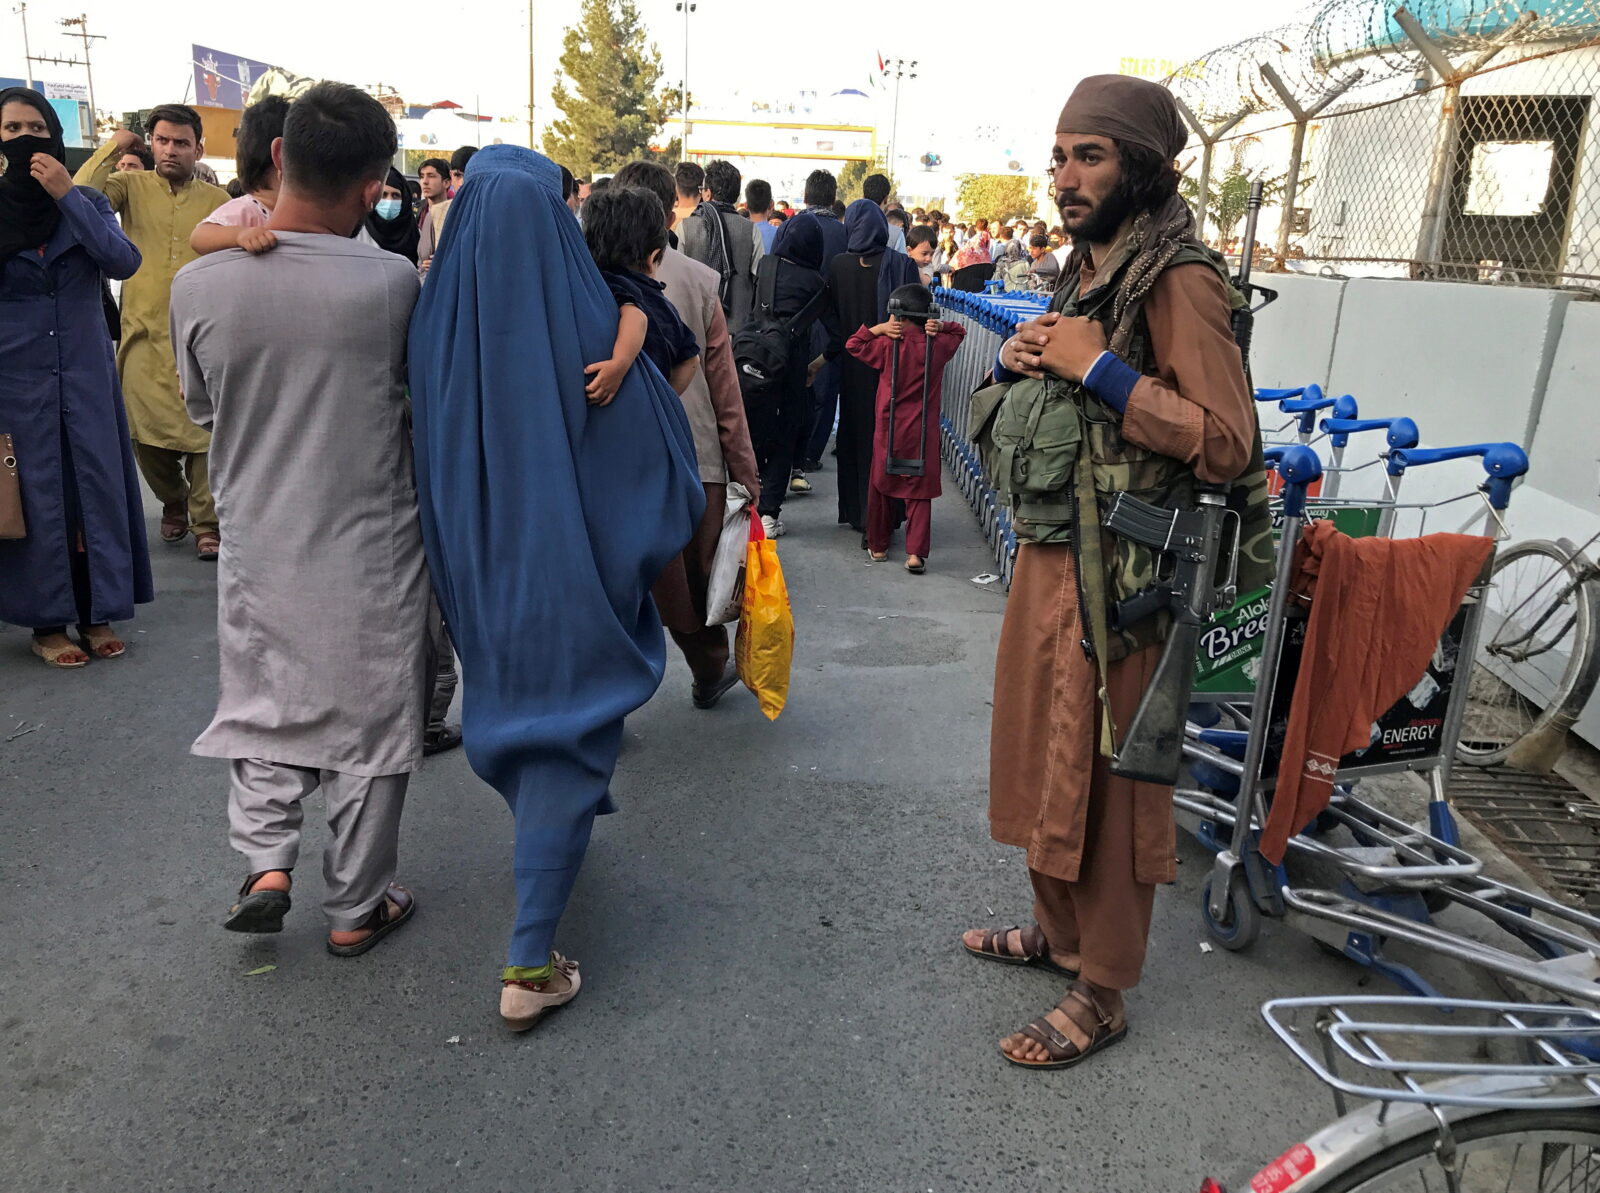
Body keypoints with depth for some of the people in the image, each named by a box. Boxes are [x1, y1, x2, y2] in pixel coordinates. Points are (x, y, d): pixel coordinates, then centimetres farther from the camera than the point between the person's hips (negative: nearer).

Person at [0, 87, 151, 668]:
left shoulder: (86, 201, 4)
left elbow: (124, 261, -13)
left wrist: (67, 196, -17)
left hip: (86, 368, 1)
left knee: (97, 482, 3)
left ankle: (98, 611, 15)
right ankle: (47, 620, 13)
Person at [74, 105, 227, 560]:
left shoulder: (217, 199, 7)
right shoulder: (132, 186, 6)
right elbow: (81, 194, -13)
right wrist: (113, 147, -3)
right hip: (145, 334, 1)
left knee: (205, 433, -5)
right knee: (147, 435, 6)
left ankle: (207, 525, 7)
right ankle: (173, 502, 32)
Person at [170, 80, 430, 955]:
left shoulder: (197, 286, -11)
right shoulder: (389, 282, -17)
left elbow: (202, 409, 4)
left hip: (257, 545, 2)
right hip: (370, 550, -2)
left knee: (266, 707, 24)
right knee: (368, 724, 13)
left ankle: (265, 861, 14)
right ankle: (355, 909, 25)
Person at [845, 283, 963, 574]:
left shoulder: (888, 346, -10)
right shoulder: (938, 345, -3)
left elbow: (853, 344, 0)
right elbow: (959, 332, 16)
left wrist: (878, 329, -2)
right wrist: (941, 327, 0)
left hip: (888, 430, -1)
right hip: (923, 432, 1)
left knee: (881, 487, 15)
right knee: (920, 491, 4)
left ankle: (878, 546, 24)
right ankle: (916, 553, -4)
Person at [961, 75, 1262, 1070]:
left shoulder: (1179, 279, -15)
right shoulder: (1087, 268, 13)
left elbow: (1228, 442, -24)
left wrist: (1097, 368, -22)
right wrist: (1017, 360, 2)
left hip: (1116, 577, -9)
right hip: (1047, 556, 9)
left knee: (1102, 779, 2)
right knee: (1041, 755, 18)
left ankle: (1103, 994, 19)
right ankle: (1058, 930, 38)